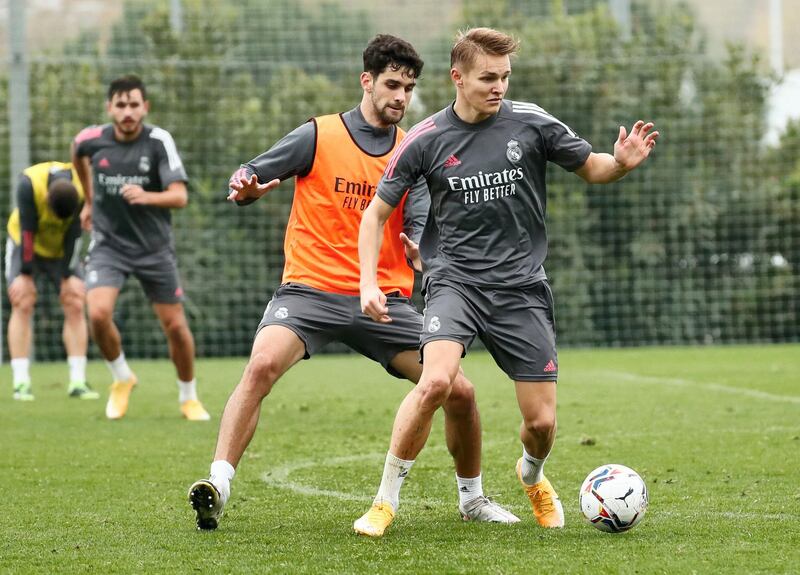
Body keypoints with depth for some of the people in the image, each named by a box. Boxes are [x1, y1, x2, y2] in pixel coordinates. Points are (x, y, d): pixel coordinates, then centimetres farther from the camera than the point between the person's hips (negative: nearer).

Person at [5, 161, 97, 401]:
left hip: (62, 248, 2)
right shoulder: (29, 183, -33)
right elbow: (27, 231, -27)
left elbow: (74, 233, -18)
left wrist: (69, 274, -14)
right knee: (22, 305, -14)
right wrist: (25, 274, -22)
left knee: (75, 305, -9)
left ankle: (78, 382, -9)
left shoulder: (84, 188, -27)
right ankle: (21, 382, -14)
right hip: (26, 245, -2)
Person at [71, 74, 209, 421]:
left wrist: (146, 197, -39)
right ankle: (122, 379, 7)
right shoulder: (92, 139, -7)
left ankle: (189, 398, 26)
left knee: (175, 325, 2)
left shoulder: (159, 141, -14)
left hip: (154, 247, 0)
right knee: (98, 314, -21)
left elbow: (180, 196, -20)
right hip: (108, 245, 1)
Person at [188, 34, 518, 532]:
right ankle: (218, 485, -31)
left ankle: (472, 498, 21)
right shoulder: (319, 136, 0)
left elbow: (420, 226, 1)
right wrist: (246, 186, -23)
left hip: (384, 299, 3)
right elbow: (252, 175, 2)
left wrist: (421, 249, -23)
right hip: (310, 289, -3)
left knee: (460, 391, -3)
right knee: (262, 365, -31)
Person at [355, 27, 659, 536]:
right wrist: (369, 283, -5)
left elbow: (591, 168, 10)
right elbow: (377, 213, 6)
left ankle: (532, 474, 37)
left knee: (542, 421, -1)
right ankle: (386, 499, -14)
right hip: (455, 280, -1)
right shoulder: (425, 141, -3)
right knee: (436, 380, -28)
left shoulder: (530, 122, -3)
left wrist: (623, 164, -13)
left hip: (522, 288, 1)